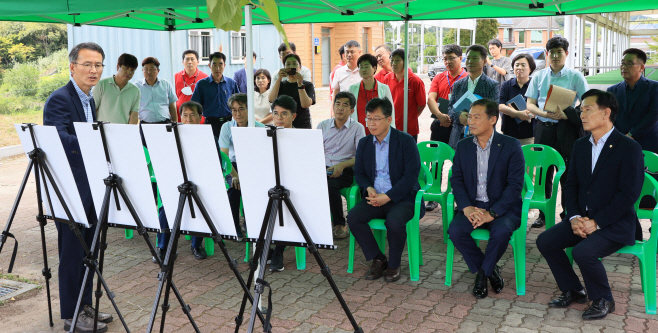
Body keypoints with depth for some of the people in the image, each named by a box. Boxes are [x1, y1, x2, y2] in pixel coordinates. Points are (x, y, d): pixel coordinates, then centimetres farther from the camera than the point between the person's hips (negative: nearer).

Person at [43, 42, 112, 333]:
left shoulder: (88, 99, 14)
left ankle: (85, 307, 28)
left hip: (89, 186, 9)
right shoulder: (59, 100, -15)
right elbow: (61, 140, -31)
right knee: (72, 252, 1)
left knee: (88, 251, 16)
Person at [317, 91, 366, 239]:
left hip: (345, 171, -3)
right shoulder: (322, 126, 13)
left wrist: (342, 165, -18)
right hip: (323, 168, 3)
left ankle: (340, 224, -14)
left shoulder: (357, 128, 3)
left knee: (330, 184, -35)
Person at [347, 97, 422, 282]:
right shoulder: (364, 143, 12)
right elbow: (358, 173, 12)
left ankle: (394, 265, -6)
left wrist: (387, 197, -19)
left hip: (401, 197, -4)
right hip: (374, 196, 5)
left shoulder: (406, 141, -5)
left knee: (394, 222, -34)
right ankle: (378, 259, -3)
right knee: (353, 217, -23)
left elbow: (411, 175, -11)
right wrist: (369, 189, -11)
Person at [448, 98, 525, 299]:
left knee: (501, 231, -34)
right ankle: (489, 270, -2)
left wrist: (492, 213, -22)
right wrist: (466, 208, -16)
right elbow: (456, 180, 3)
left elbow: (515, 185, -11)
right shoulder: (463, 147, 8)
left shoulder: (511, 146, -5)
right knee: (455, 230, -25)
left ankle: (483, 273, -5)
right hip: (472, 206, 3)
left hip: (503, 207, -3)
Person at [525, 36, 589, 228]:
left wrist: (567, 114, -17)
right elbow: (530, 105, 6)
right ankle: (543, 214, 16)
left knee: (567, 172, -1)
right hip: (543, 128, 2)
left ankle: (568, 214, 10)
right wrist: (546, 114, -13)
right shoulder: (538, 76, 10)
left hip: (566, 128, -2)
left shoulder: (575, 76, 3)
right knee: (543, 171, 6)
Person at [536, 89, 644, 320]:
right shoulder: (580, 145, 10)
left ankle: (602, 301, -2)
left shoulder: (629, 148, -11)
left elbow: (628, 194, -17)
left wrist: (597, 222, -20)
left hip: (615, 224, -7)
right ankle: (572, 291, 9)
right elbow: (571, 185, 9)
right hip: (582, 220, 7)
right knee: (545, 241, -10)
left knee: (583, 251, -30)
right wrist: (574, 218, -6)